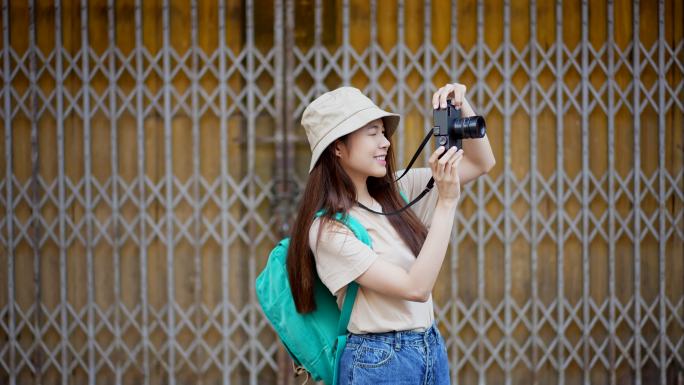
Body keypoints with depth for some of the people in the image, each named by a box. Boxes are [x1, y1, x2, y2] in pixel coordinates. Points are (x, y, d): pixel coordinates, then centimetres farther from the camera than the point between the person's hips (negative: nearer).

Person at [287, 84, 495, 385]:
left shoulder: (395, 192, 3)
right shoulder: (328, 229, -16)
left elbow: (481, 163, 9)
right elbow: (416, 288, -21)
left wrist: (462, 108, -8)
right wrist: (447, 202, -21)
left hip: (432, 350, 7)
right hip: (378, 361, -7)